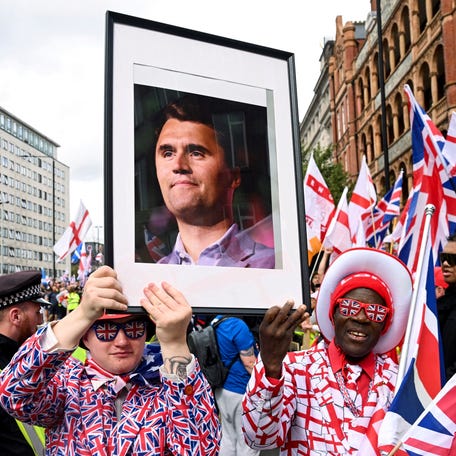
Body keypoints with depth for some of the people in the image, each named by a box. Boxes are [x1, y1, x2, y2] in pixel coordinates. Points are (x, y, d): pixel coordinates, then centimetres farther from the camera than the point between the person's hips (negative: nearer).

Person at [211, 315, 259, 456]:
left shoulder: (215, 322, 3)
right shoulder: (237, 326, -23)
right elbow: (250, 364, -20)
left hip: (222, 389, 8)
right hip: (242, 392, -8)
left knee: (228, 437, 17)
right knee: (247, 443, 4)